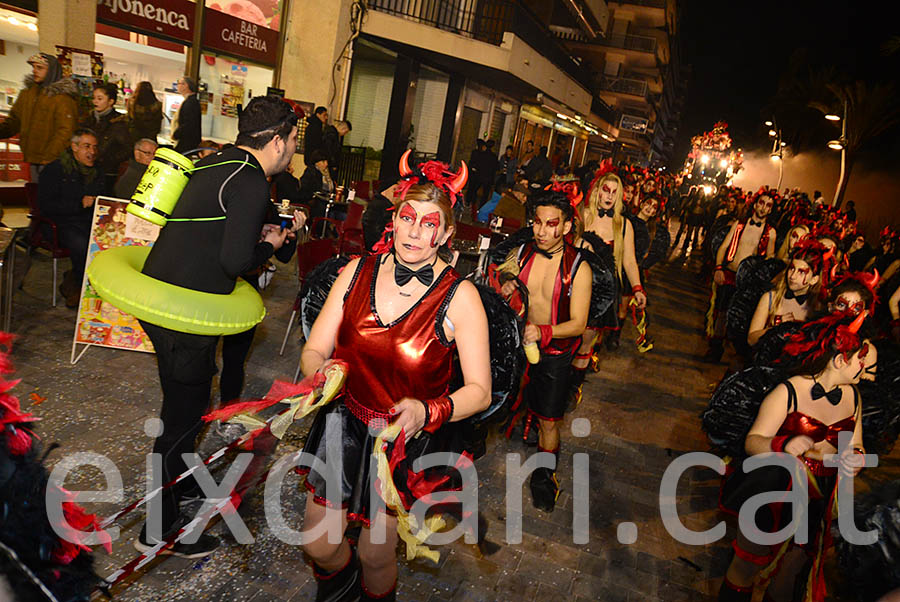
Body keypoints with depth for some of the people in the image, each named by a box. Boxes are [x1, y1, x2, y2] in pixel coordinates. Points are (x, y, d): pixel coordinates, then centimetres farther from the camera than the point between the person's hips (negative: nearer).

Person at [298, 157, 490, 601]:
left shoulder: (459, 296, -17)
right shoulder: (357, 271, -7)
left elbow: (479, 390, -15)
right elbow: (313, 351, -4)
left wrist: (428, 411, -33)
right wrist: (323, 372, -27)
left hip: (409, 437, -3)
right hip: (345, 420, 3)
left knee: (375, 555, 11)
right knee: (318, 545, 11)